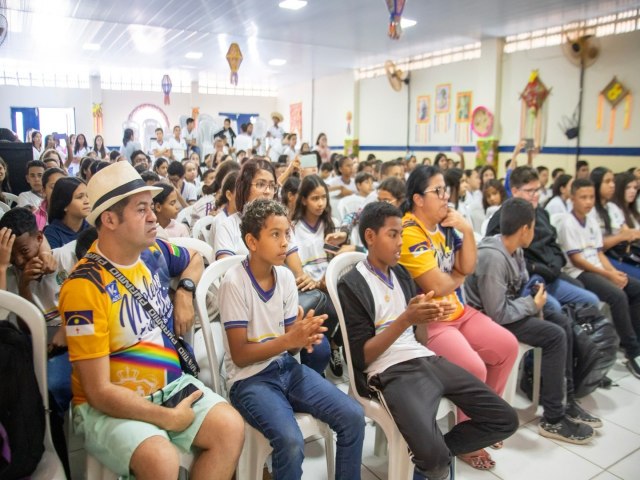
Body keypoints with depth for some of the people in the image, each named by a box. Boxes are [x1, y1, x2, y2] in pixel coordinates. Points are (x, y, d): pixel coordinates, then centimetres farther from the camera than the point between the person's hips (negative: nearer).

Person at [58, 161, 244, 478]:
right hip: (109, 407, -5)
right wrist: (168, 417, -17)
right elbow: (99, 391, -19)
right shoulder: (85, 286, -20)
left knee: (231, 427, -16)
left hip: (171, 385, 6)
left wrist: (185, 291, 4)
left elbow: (194, 259, 25)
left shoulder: (154, 251, -1)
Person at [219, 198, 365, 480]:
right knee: (291, 442, -28)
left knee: (353, 416, -8)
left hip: (287, 368, 6)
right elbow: (240, 355, -15)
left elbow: (289, 346, 5)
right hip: (250, 379, -5)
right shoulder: (234, 283, -16)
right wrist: (289, 339, -24)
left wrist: (304, 338, -18)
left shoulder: (286, 277, 1)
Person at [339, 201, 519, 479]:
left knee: (505, 420, 1)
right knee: (433, 456, -28)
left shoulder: (401, 274, 16)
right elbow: (361, 356, -11)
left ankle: (430, 456, 13)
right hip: (390, 372, -7)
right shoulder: (351, 285, -6)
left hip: (425, 359, 8)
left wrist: (429, 315, -3)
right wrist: (405, 319, -20)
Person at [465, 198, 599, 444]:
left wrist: (534, 299, -8)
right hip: (488, 318, -10)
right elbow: (497, 314, -29)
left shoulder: (514, 249, 1)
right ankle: (553, 419, -5)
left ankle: (568, 400, 14)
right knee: (555, 336, -16)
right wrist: (533, 304, -14)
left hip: (508, 307, 10)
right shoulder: (493, 258, -29)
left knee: (563, 322, 8)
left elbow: (522, 286, 14)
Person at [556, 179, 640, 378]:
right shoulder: (568, 223, -10)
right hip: (578, 273, -9)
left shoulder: (592, 221, 13)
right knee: (618, 296, -27)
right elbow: (576, 259, -14)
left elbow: (599, 253, 13)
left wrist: (614, 271, -5)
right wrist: (608, 275, -15)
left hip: (598, 270, 9)